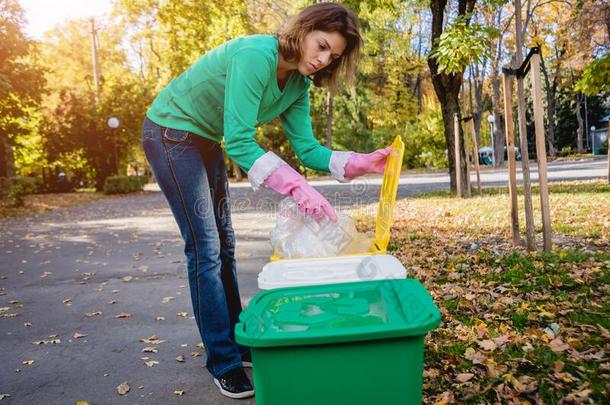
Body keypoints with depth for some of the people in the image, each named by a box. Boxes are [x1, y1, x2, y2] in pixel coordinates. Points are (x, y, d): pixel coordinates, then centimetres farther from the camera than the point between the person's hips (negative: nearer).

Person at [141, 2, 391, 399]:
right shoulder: (256, 55, -28)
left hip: (205, 141, 9)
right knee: (205, 248, -10)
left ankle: (236, 342, 23)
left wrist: (357, 163, -19)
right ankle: (223, 362, 3)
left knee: (224, 244, 10)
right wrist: (297, 186, -43)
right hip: (170, 132, -8)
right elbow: (240, 142, -34)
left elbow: (306, 147, -5)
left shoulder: (298, 84, -3)